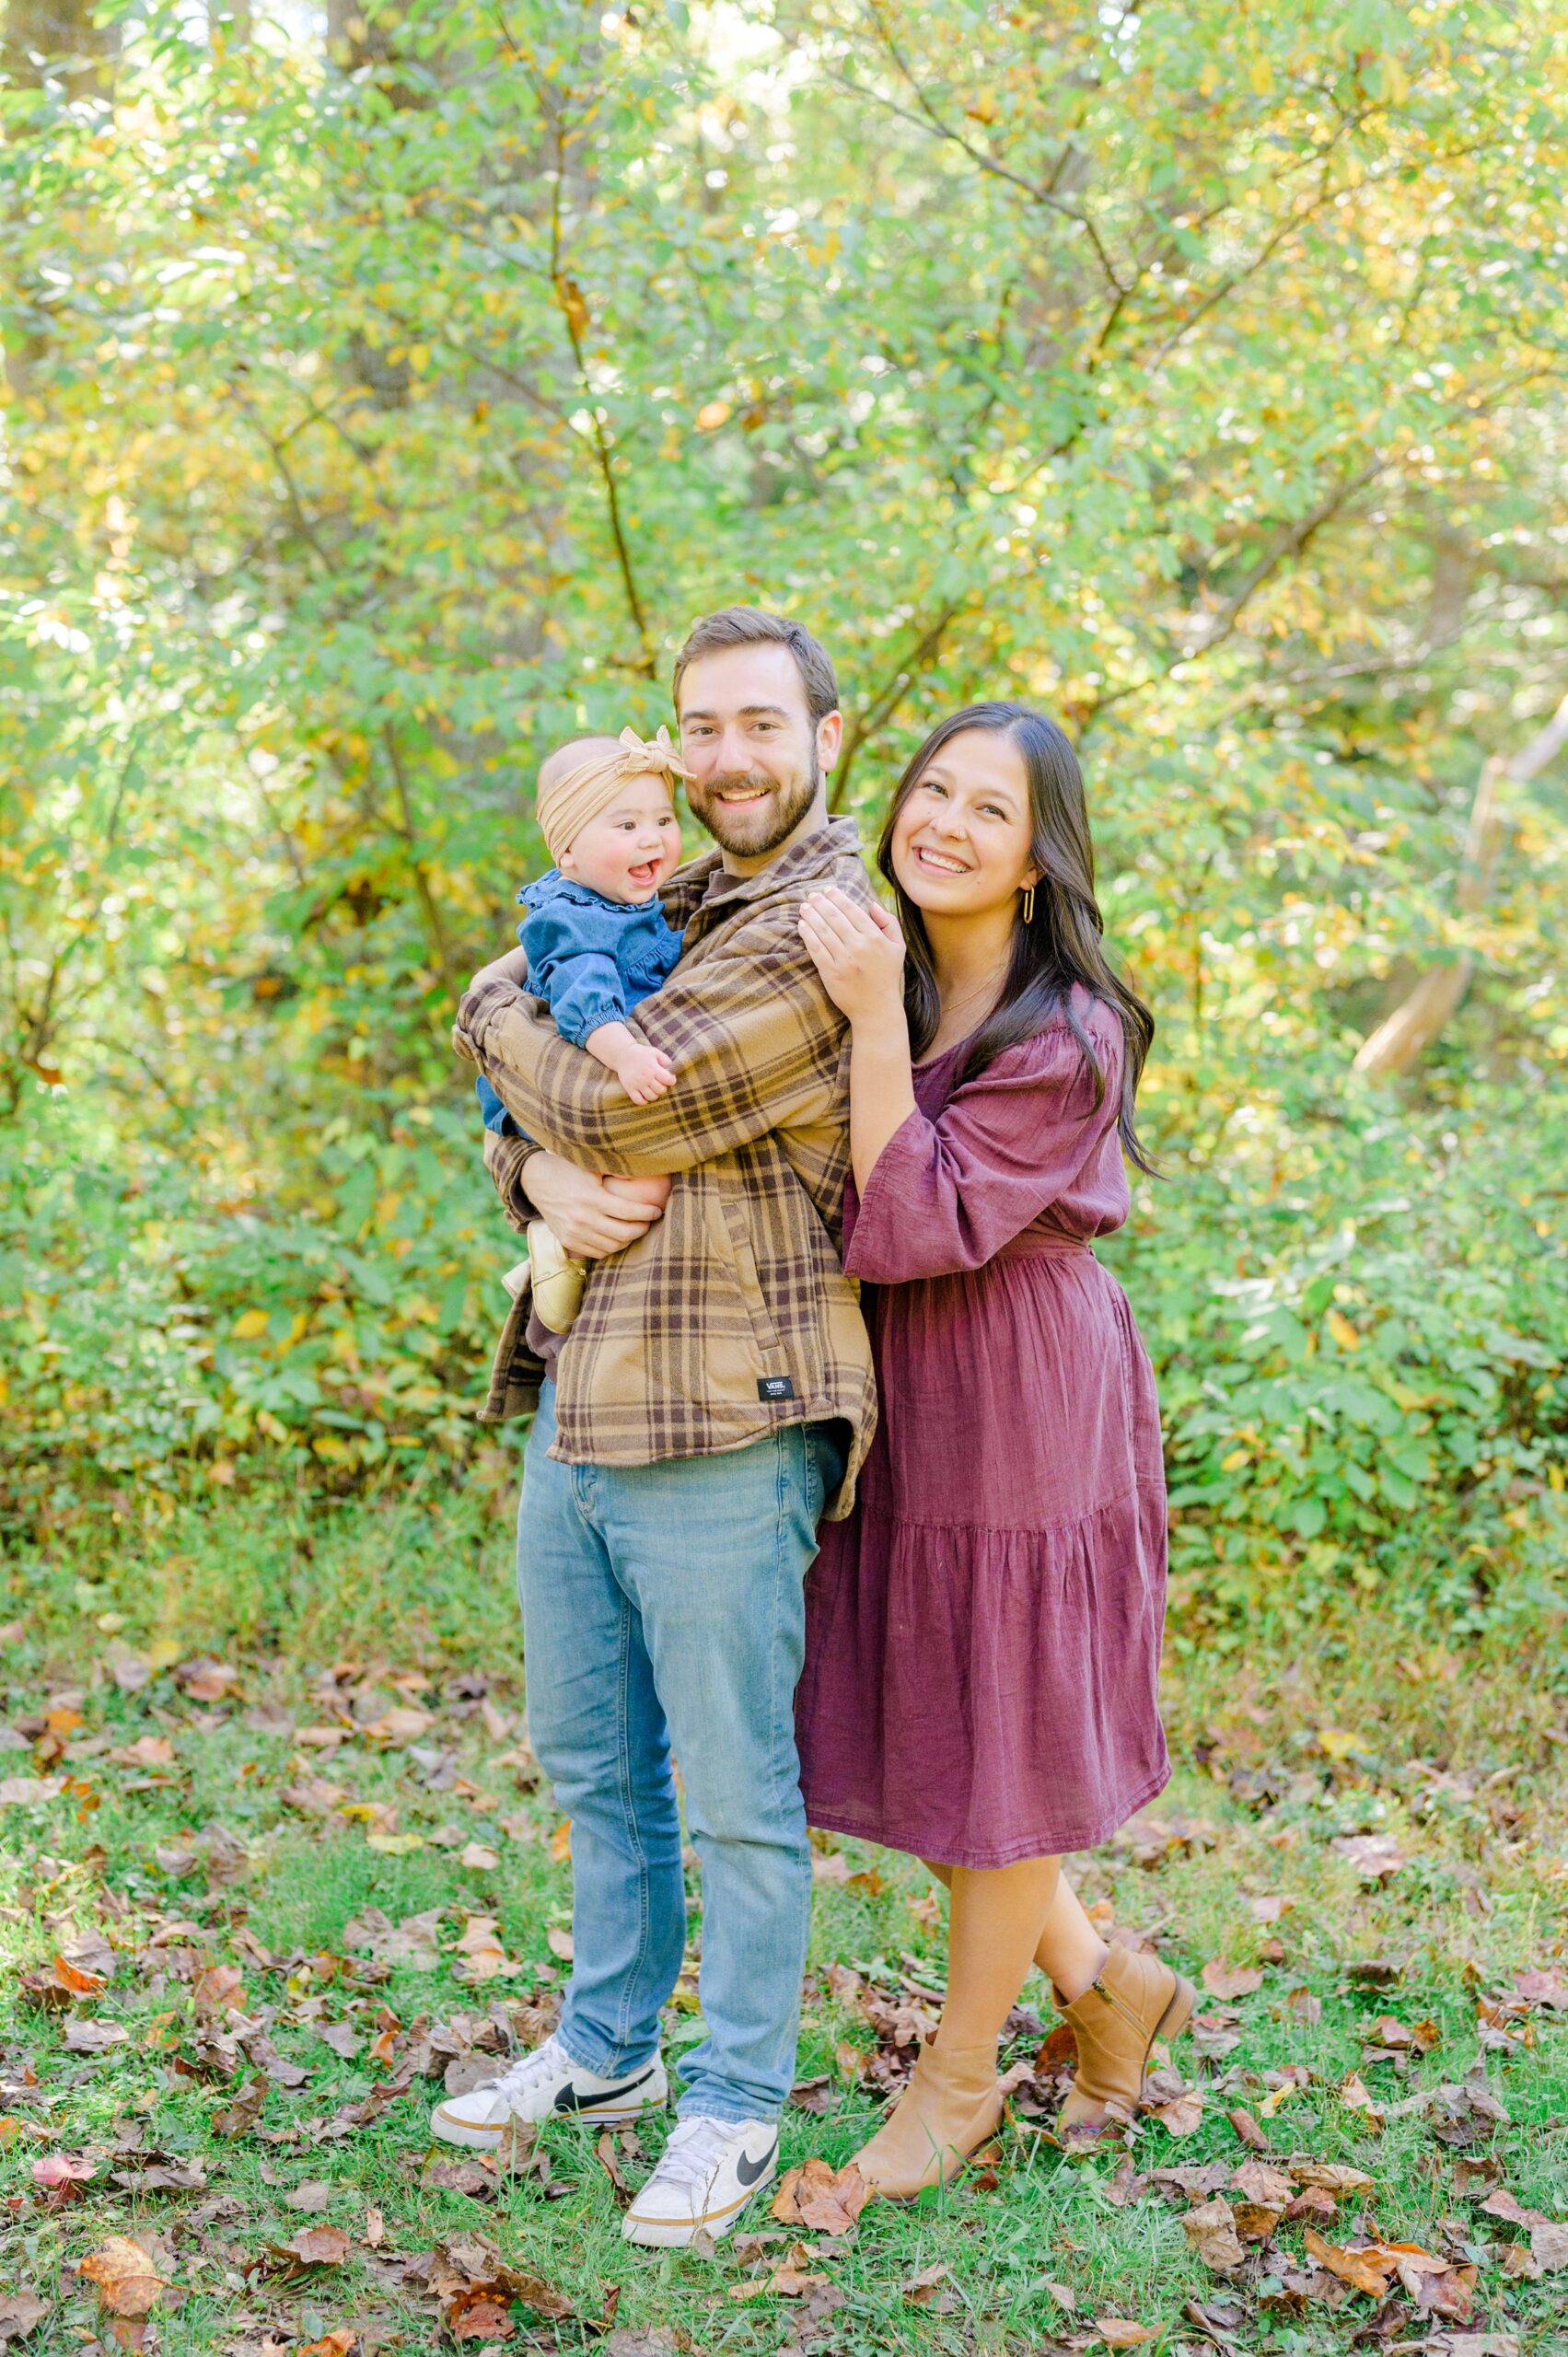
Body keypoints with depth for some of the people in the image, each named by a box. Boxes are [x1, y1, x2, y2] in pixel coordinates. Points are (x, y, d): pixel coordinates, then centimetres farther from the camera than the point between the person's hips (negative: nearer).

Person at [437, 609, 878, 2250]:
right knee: (593, 1762, 20)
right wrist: (539, 1178, -8)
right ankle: (609, 2046, 36)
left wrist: (497, 1007, 1)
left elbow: (614, 1108, -18)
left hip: (719, 1434, -9)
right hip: (576, 1406, 9)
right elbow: (525, 1122, 17)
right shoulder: (667, 915, 16)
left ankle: (736, 2107, 18)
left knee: (736, 1789, 3)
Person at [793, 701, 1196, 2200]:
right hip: (885, 1410, 7)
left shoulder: (1067, 1039, -18)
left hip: (1016, 1414, -7)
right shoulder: (870, 971, 4)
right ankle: (1103, 1985, 35)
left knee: (995, 1742, 7)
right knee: (904, 1730, 13)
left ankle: (959, 2079, 28)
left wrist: (874, 1018, -28)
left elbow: (916, 1227, -24)